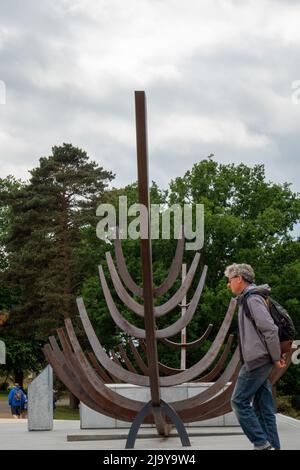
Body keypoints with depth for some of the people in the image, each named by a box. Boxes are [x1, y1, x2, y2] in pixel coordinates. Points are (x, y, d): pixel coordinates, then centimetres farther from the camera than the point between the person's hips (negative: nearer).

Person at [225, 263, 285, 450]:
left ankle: (262, 443, -8)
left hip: (256, 360, -10)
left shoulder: (252, 298, -12)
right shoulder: (248, 298, 19)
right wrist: (277, 356, 18)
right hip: (260, 360, 10)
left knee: (240, 401, -6)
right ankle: (273, 446, 8)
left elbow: (270, 328, -20)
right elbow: (267, 329, 24)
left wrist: (276, 357, -13)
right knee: (263, 406, 8)